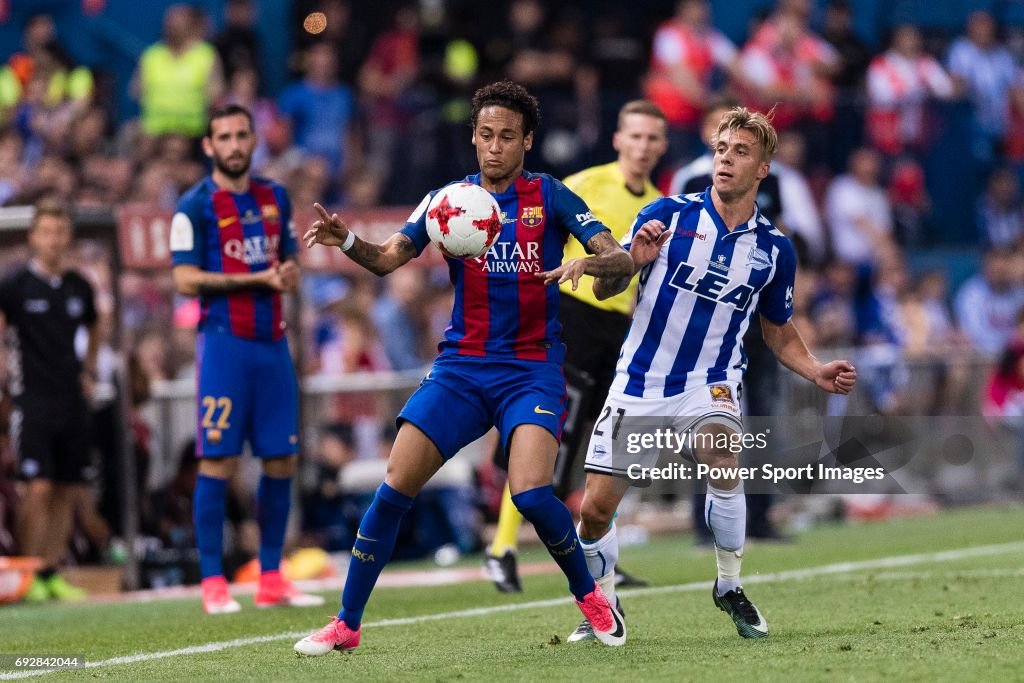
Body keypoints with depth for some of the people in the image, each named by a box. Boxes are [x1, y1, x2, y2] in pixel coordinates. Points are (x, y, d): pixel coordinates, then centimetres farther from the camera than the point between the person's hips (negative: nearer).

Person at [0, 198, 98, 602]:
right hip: (33, 399, -5)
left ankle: (53, 572, 12)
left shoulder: (79, 288, 10)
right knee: (38, 488, -13)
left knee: (68, 492, 5)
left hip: (72, 402, 5)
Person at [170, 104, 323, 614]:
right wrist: (255, 280, -16)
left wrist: (289, 274, -1)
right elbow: (186, 280, -10)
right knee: (218, 461, -7)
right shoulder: (196, 206, -4)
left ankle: (271, 579, 14)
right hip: (224, 340, -6)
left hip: (272, 341, 6)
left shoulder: (275, 198, 14)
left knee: (281, 460, 6)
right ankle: (213, 583, -4)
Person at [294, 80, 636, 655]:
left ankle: (591, 597, 3)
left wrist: (588, 263, -30)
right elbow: (390, 258, -6)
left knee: (531, 492, -23)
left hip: (532, 369, -3)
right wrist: (348, 241, -28)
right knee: (396, 485, -8)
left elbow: (622, 260, -7)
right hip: (462, 366, 3)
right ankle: (347, 624, 1)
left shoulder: (550, 196, 0)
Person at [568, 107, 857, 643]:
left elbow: (779, 332, 14)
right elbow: (603, 287, -3)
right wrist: (633, 261, -24)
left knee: (722, 459, -33)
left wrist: (817, 373, -3)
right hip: (639, 381, 1)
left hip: (708, 383, 0)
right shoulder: (669, 214, -6)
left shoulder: (774, 251, 0)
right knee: (595, 509, -2)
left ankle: (730, 587, -12)